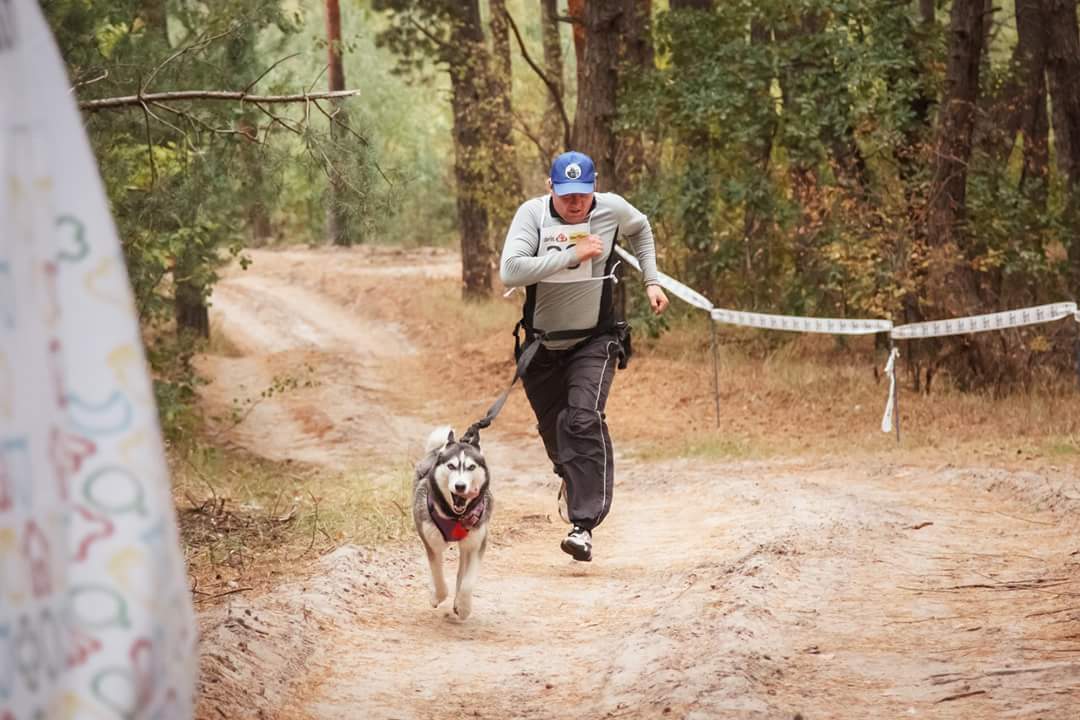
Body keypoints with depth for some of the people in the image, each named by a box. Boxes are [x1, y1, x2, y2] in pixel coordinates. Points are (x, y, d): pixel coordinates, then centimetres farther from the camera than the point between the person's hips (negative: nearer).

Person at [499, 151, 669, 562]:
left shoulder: (612, 209, -9)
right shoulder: (532, 214, -15)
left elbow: (641, 230, 17)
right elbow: (510, 272, -30)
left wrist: (651, 281, 12)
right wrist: (572, 255, -32)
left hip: (595, 342, -1)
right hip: (542, 344, 1)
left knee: (583, 420, -22)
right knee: (552, 427, 14)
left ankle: (584, 524, -26)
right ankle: (571, 480, 50)